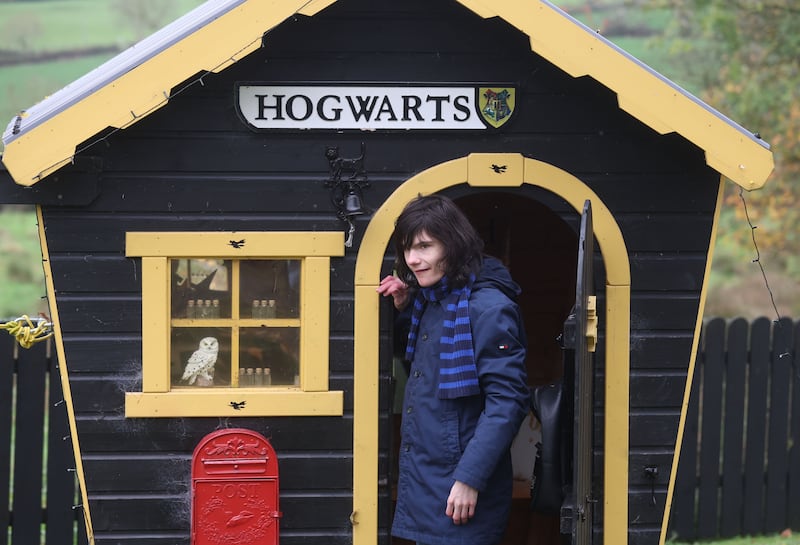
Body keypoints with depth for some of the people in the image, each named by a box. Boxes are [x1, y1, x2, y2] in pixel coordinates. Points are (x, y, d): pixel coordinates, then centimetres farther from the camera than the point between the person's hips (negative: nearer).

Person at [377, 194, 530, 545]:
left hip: (459, 490, -9)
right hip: (423, 484, 9)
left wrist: (470, 479, -22)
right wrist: (405, 310, 12)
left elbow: (507, 401, -19)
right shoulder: (429, 302, 12)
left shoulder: (487, 307, -14)